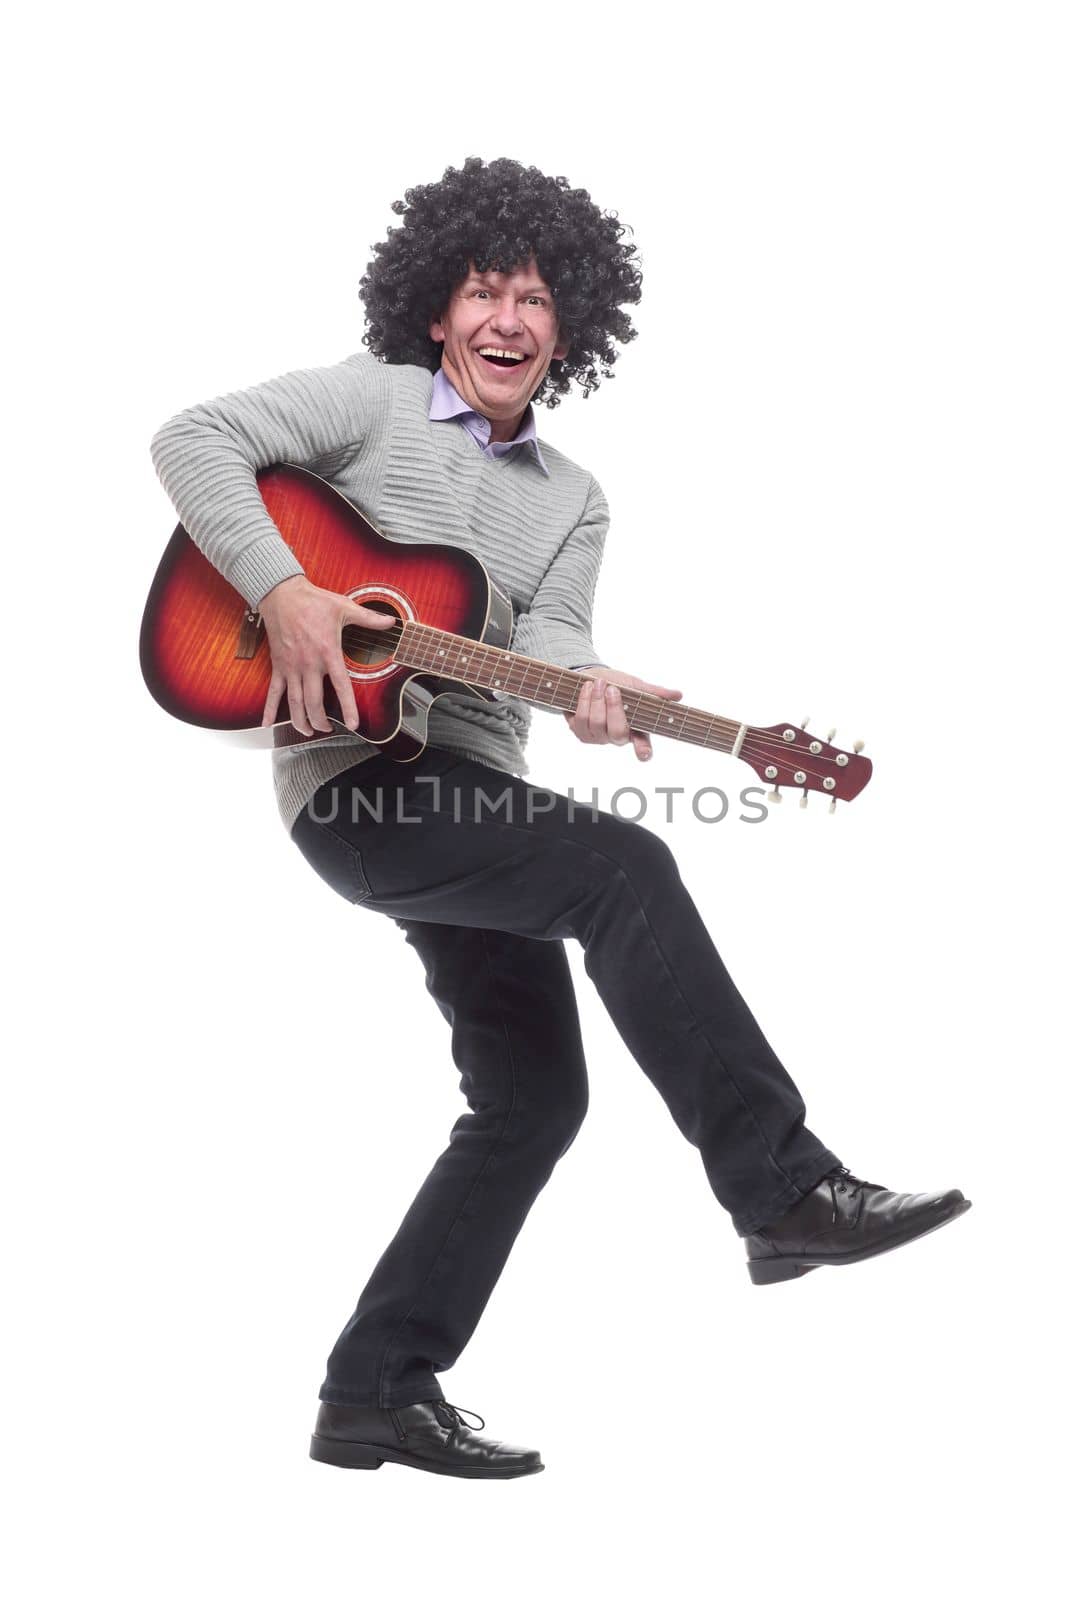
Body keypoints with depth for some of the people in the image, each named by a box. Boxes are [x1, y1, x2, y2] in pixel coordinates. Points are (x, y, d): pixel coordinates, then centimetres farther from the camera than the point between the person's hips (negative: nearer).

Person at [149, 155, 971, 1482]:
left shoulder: (573, 499, 16)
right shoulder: (371, 401, 1)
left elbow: (545, 633, -1)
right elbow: (193, 440, -8)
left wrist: (589, 687, -26)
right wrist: (284, 593, -21)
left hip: (473, 790, 8)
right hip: (356, 780, -7)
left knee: (532, 1093, 2)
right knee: (626, 870, -27)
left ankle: (378, 1394, 10)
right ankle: (784, 1191, -23)